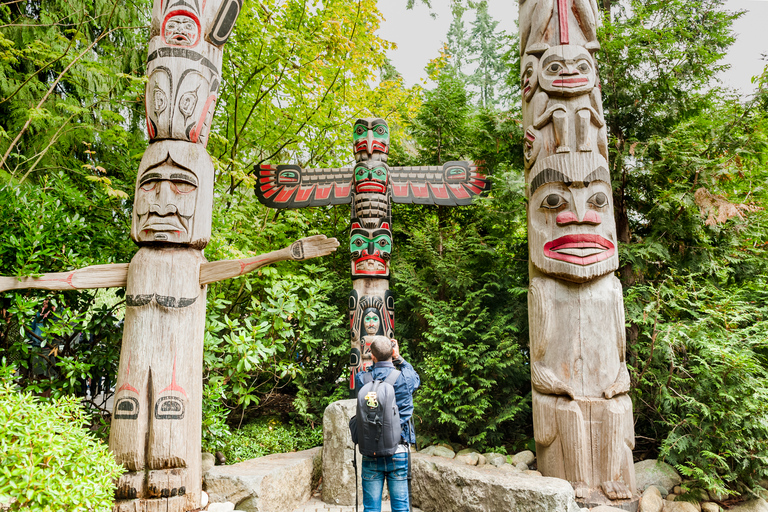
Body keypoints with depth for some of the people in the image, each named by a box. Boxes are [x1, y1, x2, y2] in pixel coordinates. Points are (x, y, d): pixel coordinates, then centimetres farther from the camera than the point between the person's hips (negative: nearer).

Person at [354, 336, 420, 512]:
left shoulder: (361, 379, -6)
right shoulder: (404, 378, -9)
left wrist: (377, 361, 10)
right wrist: (398, 358, 13)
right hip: (398, 453, -1)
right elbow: (416, 379, 15)